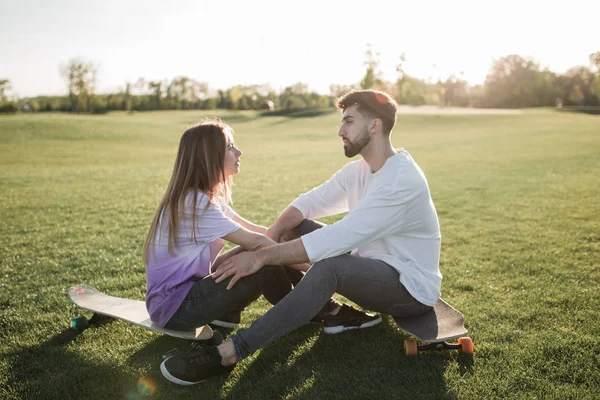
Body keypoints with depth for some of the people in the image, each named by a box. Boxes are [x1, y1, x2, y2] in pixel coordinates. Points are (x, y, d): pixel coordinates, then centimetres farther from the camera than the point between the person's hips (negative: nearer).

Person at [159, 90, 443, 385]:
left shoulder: (402, 181, -26)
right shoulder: (358, 169, 3)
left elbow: (338, 237, -33)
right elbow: (310, 202, 1)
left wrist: (262, 257, -32)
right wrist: (270, 237, -18)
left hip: (410, 286, -8)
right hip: (372, 269, 9)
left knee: (330, 266, -38)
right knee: (297, 228, 0)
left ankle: (227, 354, -38)